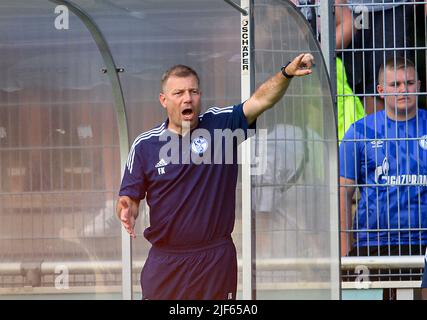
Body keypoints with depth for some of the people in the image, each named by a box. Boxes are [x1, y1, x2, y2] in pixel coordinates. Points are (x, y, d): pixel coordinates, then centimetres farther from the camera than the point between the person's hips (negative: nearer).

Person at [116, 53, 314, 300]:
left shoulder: (221, 124, -1)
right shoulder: (144, 146, 0)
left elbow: (260, 100, -14)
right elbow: (131, 197, 5)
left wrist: (286, 74, -32)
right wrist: (127, 210, -19)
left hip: (217, 260, 0)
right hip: (165, 261, 1)